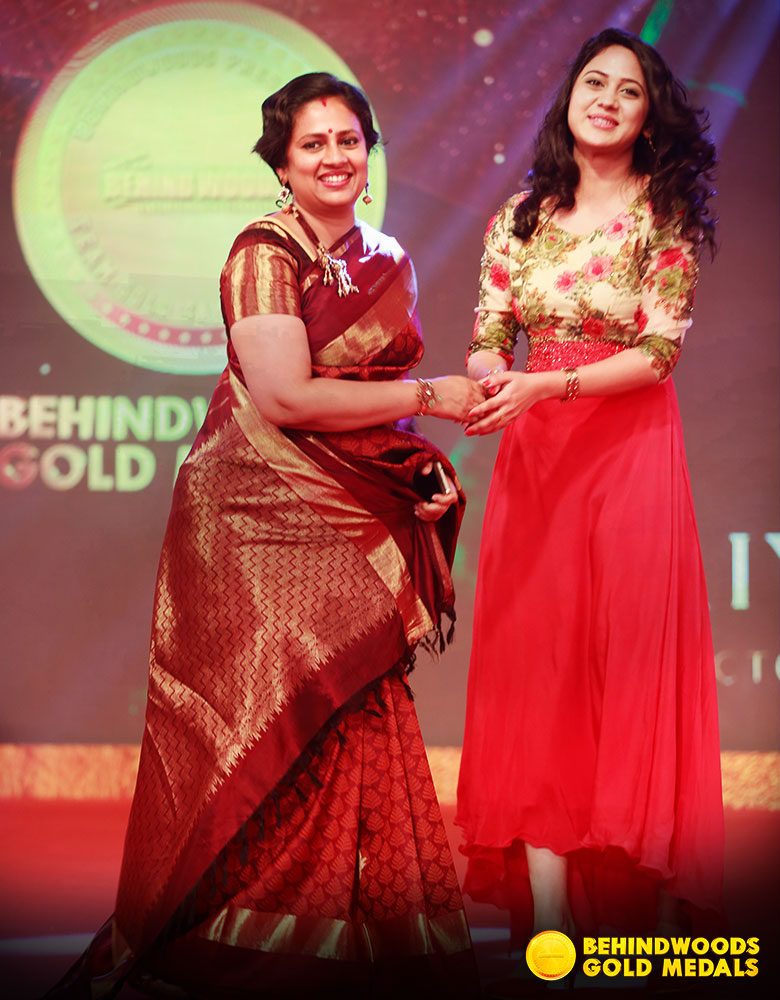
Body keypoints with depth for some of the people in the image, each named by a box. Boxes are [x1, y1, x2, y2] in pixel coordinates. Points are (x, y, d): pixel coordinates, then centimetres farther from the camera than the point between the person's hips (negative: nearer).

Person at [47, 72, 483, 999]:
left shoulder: (389, 264, 14)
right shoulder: (264, 254, -8)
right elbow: (285, 397, -18)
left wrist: (427, 465, 5)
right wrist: (427, 397, -14)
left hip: (360, 520, 6)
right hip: (267, 512, -6)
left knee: (353, 718, 3)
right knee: (279, 722, -7)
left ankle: (341, 924, 10)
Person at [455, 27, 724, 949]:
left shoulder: (665, 217, -2)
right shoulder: (518, 219, 9)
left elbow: (657, 353, -9)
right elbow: (487, 342, 7)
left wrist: (544, 387, -19)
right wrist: (490, 378, -17)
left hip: (629, 449, -3)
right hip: (532, 457, 4)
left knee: (631, 648, -4)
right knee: (535, 650, -1)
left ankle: (652, 895, 1)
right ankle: (547, 899, 1)